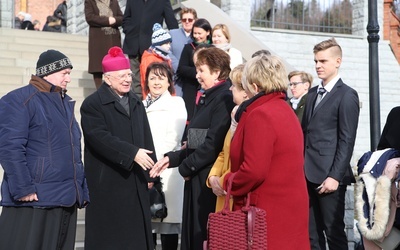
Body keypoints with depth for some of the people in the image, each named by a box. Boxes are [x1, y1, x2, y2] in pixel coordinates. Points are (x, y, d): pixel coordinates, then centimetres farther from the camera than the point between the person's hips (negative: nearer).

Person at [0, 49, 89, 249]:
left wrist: (82, 189, 17)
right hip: (34, 200, -8)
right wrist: (23, 189, -20)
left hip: (66, 200, 8)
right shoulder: (19, 101, -7)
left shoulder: (66, 103, 19)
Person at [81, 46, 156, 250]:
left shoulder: (136, 103, 15)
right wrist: (132, 153, -24)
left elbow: (146, 139, 15)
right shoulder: (93, 104, -7)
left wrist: (150, 172, 9)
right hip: (107, 184, -6)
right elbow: (100, 137, -20)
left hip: (135, 182, 6)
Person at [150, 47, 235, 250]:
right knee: (194, 233, 10)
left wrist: (186, 167, -8)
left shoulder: (224, 99, -13)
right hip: (197, 180, 9)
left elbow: (213, 144, -19)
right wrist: (171, 159, 12)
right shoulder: (206, 99, 17)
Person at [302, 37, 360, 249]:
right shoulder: (312, 93, 17)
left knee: (334, 232, 0)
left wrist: (335, 176, -16)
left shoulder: (346, 95, -5)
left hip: (328, 176, -7)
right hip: (307, 174, 7)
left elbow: (347, 140, -11)